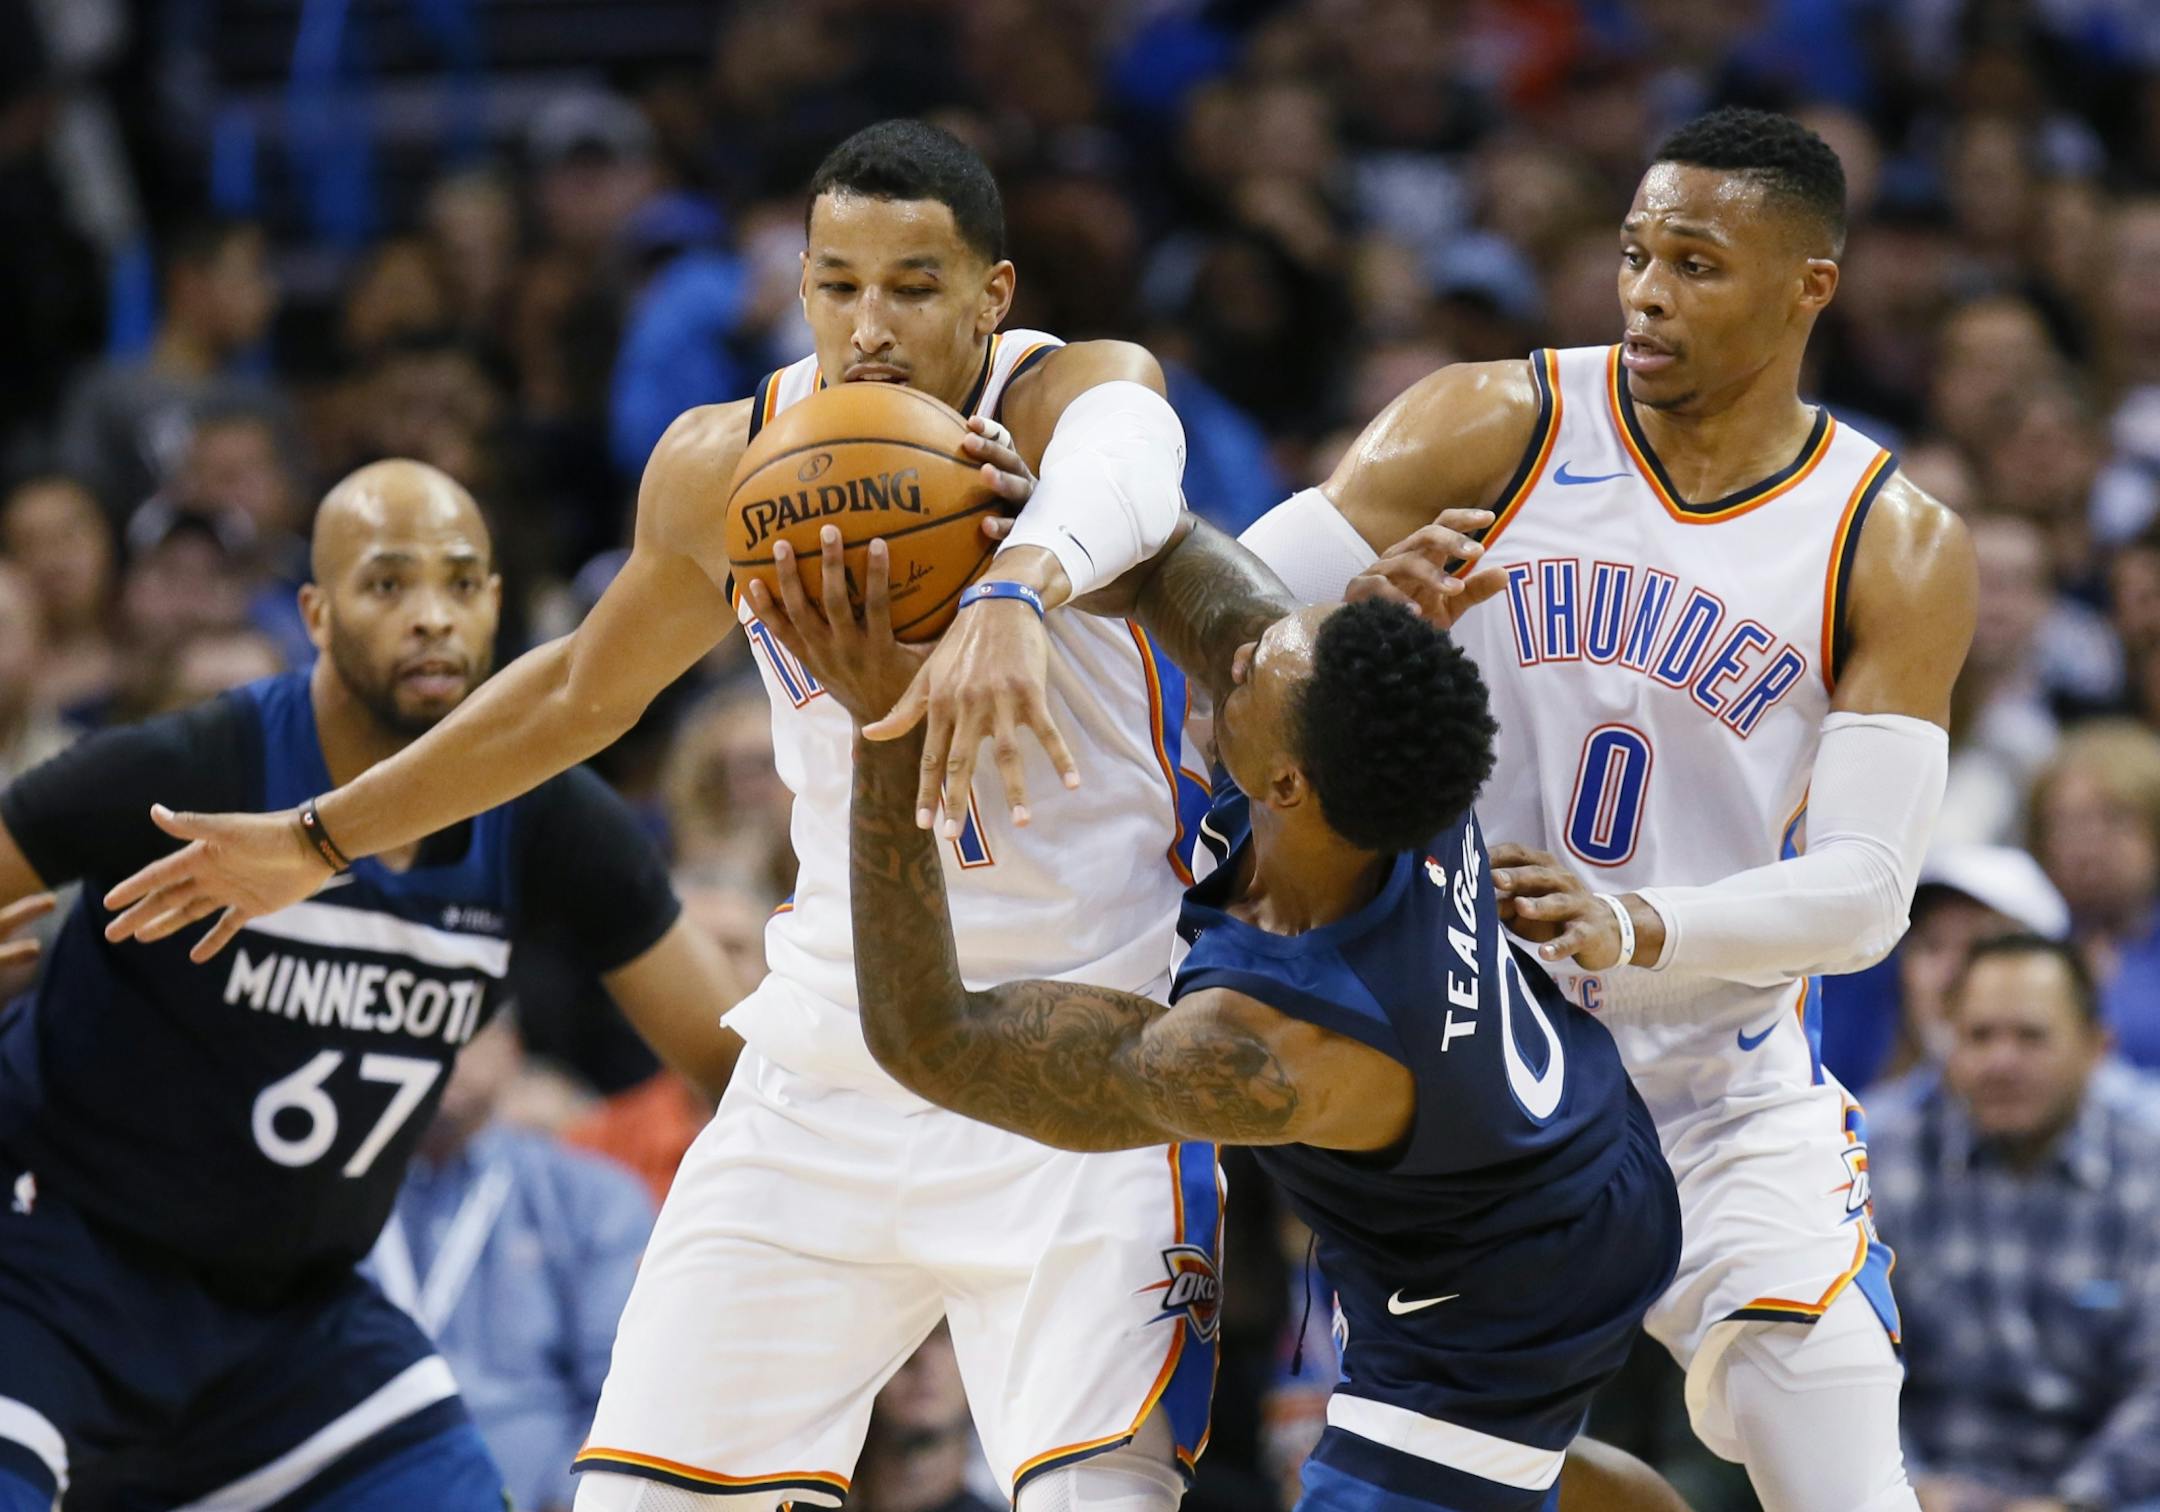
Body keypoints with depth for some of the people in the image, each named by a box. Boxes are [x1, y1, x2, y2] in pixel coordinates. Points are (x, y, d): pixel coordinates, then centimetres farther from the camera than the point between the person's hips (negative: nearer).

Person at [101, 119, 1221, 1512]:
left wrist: (1016, 590, -63)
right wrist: (321, 840, 28)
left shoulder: (1076, 391, -13)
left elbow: (1120, 479, -40)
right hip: (829, 1072, 5)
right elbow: (586, 686, 21)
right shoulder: (722, 468, 1)